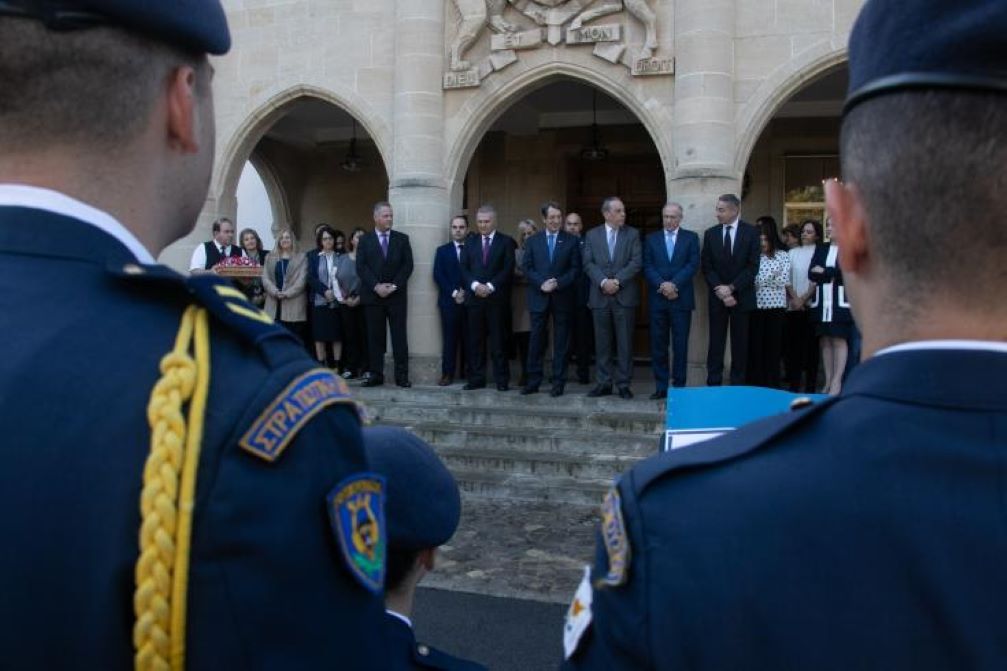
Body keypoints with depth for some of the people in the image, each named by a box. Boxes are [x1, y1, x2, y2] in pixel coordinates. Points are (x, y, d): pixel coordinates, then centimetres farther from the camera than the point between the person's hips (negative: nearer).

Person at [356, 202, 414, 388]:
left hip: (397, 295, 0)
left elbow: (408, 266, 2)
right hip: (372, 295, 0)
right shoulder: (365, 240, 8)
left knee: (399, 336, -2)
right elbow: (361, 267, 0)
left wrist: (393, 286, -9)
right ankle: (375, 374, 7)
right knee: (375, 337, 2)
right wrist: (376, 286, -12)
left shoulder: (402, 239, 9)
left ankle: (402, 375, 0)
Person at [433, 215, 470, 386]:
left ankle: (467, 373, 7)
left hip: (469, 300, 0)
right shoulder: (442, 250, 12)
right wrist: (454, 293, -8)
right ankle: (447, 374, -1)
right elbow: (438, 275, 3)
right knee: (449, 339, -3)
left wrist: (465, 292, -9)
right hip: (449, 301, 0)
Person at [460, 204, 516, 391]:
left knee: (498, 340, -1)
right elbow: (464, 268, 7)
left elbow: (508, 269, -3)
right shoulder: (471, 242, 14)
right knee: (475, 341, 3)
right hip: (474, 297, 3)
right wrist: (475, 285, -10)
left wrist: (490, 286, -13)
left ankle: (502, 380, 3)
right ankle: (476, 379, 8)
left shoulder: (506, 241, 5)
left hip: (497, 298, -3)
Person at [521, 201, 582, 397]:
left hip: (562, 298, -1)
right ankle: (533, 381, 9)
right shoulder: (532, 241, 10)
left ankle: (558, 383, 8)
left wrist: (558, 284, -13)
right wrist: (542, 284, -11)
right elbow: (527, 267, 3)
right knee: (536, 340, 2)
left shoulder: (571, 241, 5)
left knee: (561, 342, 3)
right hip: (539, 298, 1)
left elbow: (575, 269, 0)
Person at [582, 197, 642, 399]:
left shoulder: (632, 234, 6)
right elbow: (588, 263, 1)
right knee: (602, 343, 5)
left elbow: (636, 262, -4)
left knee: (624, 342, 0)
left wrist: (617, 281, -13)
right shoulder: (592, 235, 9)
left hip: (624, 295, -1)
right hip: (600, 296, 1)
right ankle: (604, 382, 12)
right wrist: (603, 282, -14)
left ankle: (624, 383, 6)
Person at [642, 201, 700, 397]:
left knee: (680, 345, 1)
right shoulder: (651, 239, 12)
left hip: (681, 299, -1)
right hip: (657, 299, 2)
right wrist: (662, 285, -13)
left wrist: (674, 284, -14)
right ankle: (660, 387, 8)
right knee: (658, 345, 2)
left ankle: (679, 386, 8)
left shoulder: (691, 238, 7)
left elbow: (693, 265, -3)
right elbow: (647, 266, 3)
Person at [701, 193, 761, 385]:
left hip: (742, 296, -1)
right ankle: (714, 384, 3)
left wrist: (731, 288, -13)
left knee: (740, 344, 3)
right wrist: (719, 290, -10)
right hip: (717, 297, 1)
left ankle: (738, 385, 9)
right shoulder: (710, 233, 6)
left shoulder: (751, 232, -1)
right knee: (716, 343, 0)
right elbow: (707, 267, 3)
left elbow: (753, 266, -6)